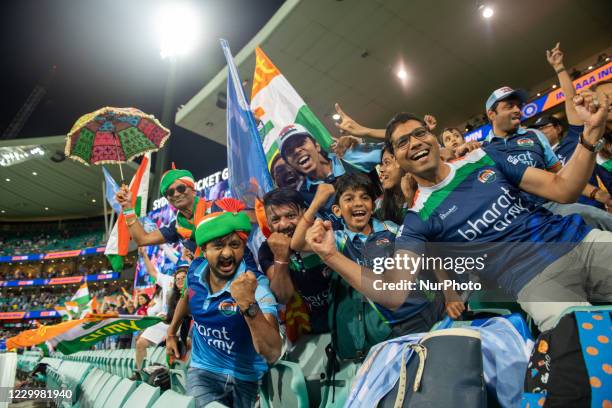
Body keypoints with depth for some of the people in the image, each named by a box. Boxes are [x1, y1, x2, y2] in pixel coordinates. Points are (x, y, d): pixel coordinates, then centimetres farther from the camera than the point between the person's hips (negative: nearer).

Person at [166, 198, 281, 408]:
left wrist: (248, 304, -46)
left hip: (244, 378, -1)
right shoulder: (195, 270, -10)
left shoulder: (256, 285, -25)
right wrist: (171, 333, 23)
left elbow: (272, 354, -35)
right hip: (201, 369, 2)